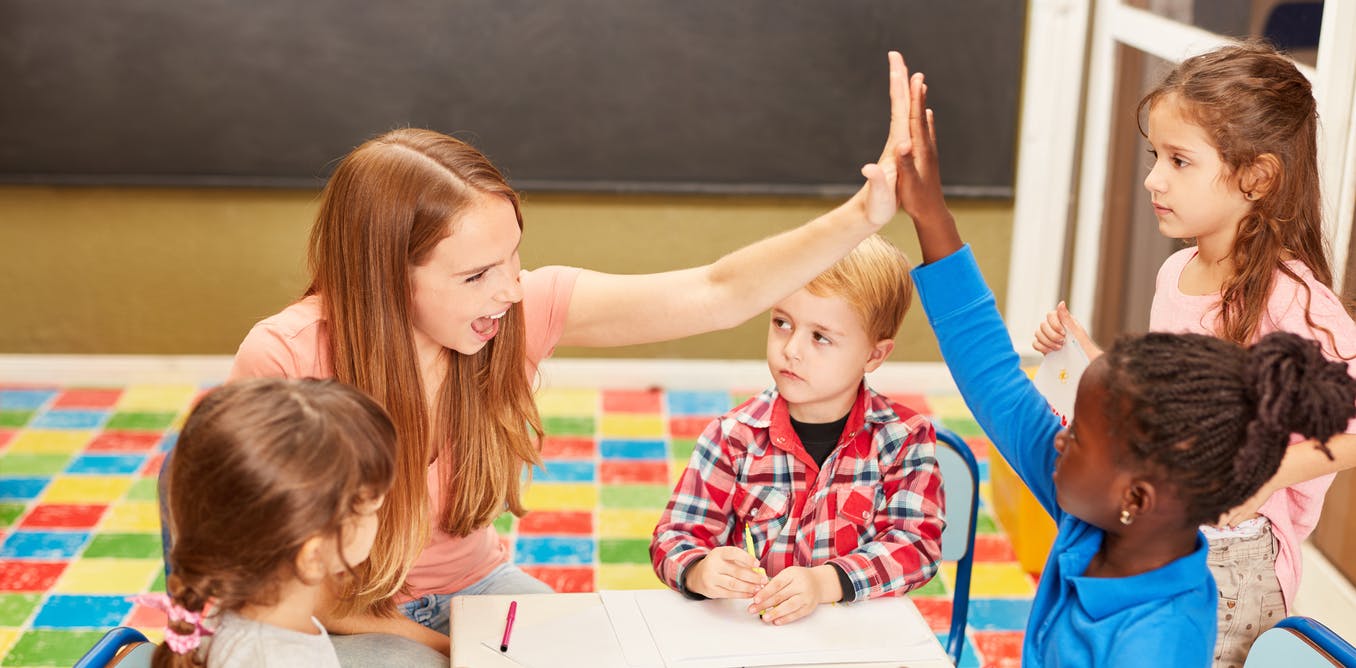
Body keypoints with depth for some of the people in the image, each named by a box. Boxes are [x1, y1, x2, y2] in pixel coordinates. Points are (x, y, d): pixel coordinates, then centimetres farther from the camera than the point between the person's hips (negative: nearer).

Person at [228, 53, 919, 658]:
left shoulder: (525, 306, -19)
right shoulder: (283, 361, -28)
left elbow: (719, 294, -24)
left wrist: (863, 215, -36)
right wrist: (414, 638, -20)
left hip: (473, 582, 4)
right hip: (342, 615, -3)